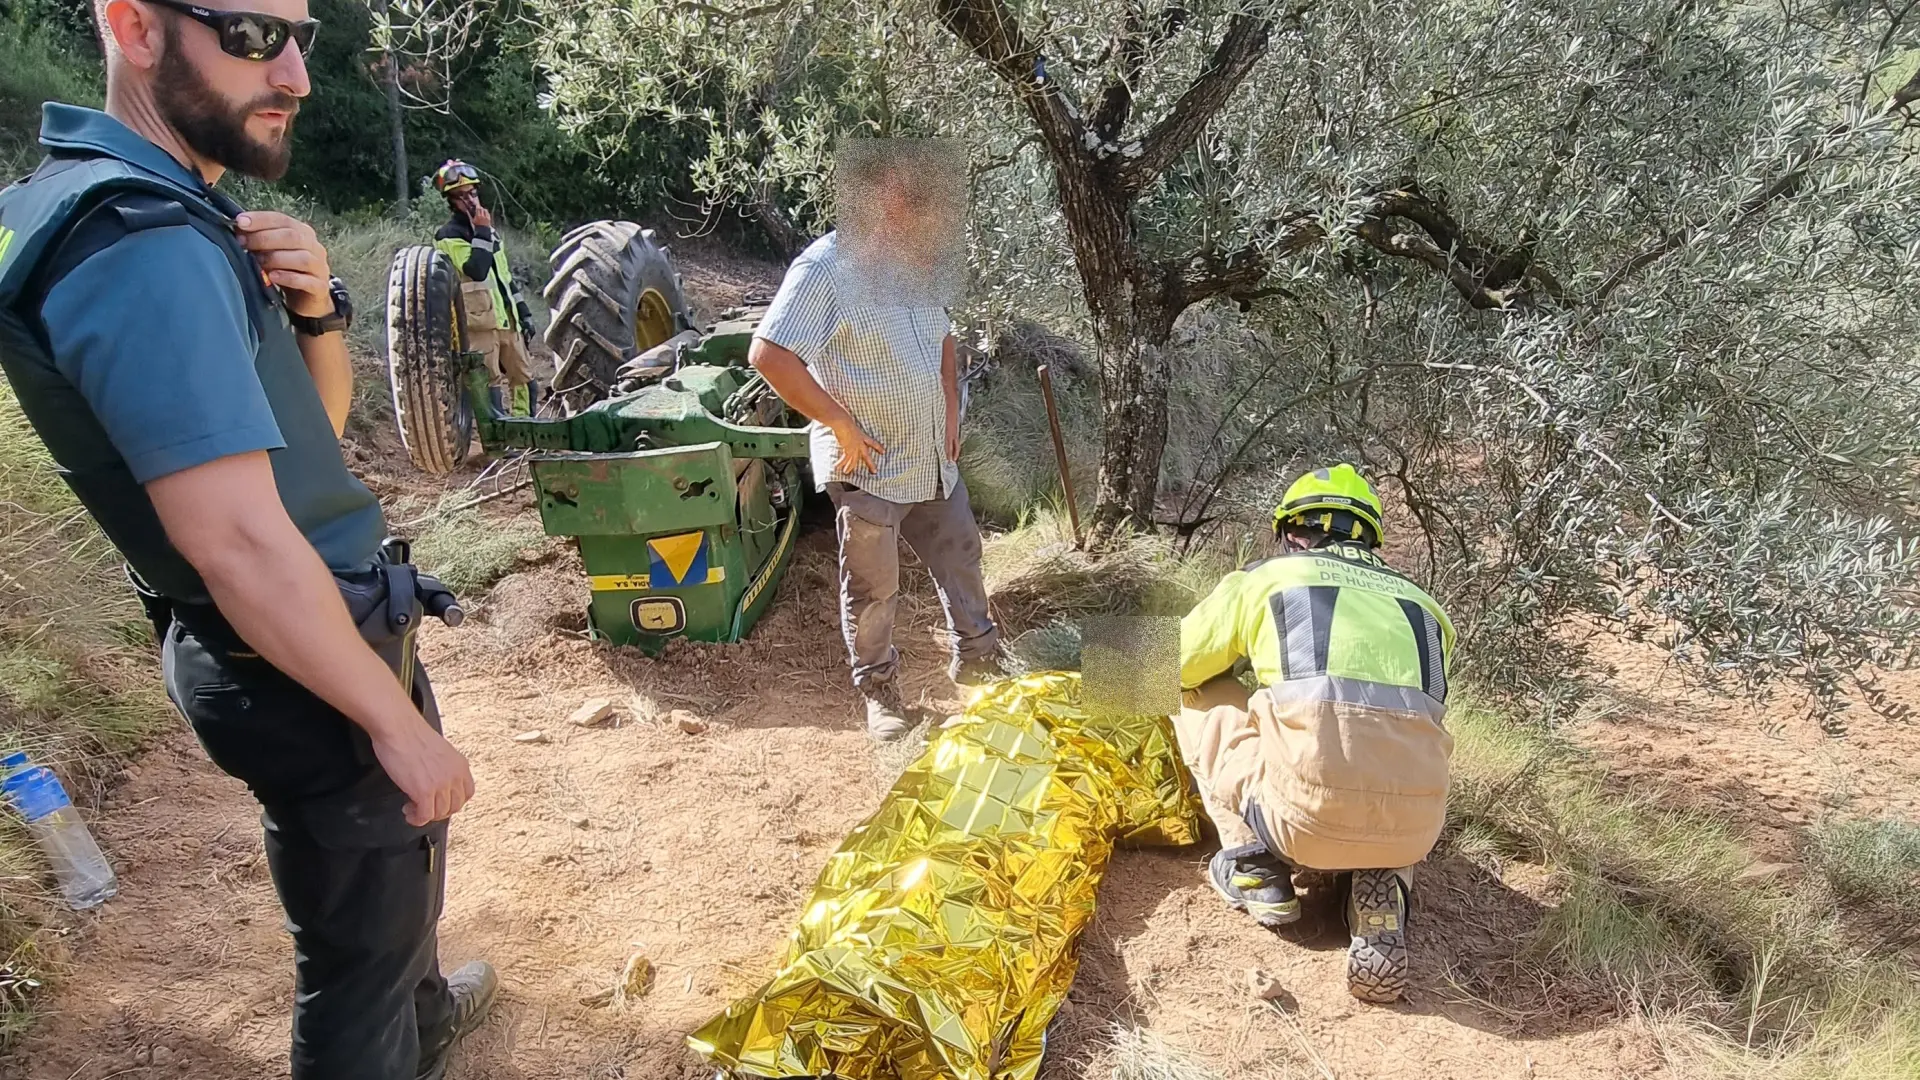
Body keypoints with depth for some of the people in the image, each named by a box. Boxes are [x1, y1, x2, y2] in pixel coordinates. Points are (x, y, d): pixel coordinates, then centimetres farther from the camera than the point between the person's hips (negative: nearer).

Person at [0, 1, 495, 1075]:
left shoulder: (175, 215, 6)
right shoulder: (140, 247, -26)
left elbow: (319, 421, 11)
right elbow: (239, 542, -30)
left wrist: (316, 310, -9)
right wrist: (397, 721, -23)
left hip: (331, 621, 11)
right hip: (298, 663, -11)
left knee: (411, 843, 30)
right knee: (360, 944, 6)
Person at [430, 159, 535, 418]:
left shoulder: (487, 229, 19)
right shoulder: (449, 237, -6)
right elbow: (477, 270, -23)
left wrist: (523, 313, 18)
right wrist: (482, 232, -17)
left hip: (507, 320, 8)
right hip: (480, 323, -8)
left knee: (524, 380, 9)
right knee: (489, 384, -8)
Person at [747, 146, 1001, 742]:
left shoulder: (913, 262, 5)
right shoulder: (824, 268, -20)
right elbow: (768, 355, -27)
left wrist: (950, 411, 8)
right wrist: (841, 423, -23)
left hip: (934, 459, 7)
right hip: (868, 467, -7)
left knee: (960, 559, 19)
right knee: (873, 590, 8)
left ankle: (975, 656, 41)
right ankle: (878, 688, 29)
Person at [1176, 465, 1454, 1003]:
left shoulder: (1264, 578, 16)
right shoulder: (1419, 601, 25)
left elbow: (1174, 670, 25)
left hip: (1305, 815, -3)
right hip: (1412, 829, 3)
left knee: (1201, 701, 23)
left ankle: (1255, 871, 17)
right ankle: (1383, 886, 11)